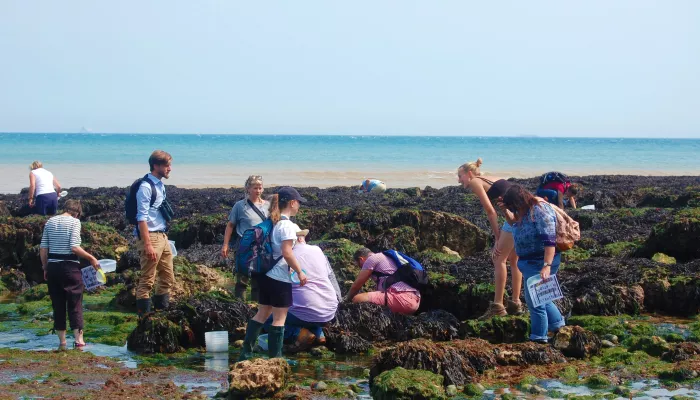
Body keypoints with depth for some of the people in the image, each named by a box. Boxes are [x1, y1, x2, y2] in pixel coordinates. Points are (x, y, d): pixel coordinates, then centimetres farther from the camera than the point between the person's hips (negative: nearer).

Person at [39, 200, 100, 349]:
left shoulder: (50, 221, 8)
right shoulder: (74, 221, -6)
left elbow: (43, 249, 6)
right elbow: (74, 247, -16)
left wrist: (45, 268, 14)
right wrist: (91, 258, -6)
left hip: (53, 266, 4)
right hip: (70, 266, -4)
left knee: (57, 304, 9)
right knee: (75, 303, 4)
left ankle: (62, 341, 12)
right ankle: (78, 339, 1)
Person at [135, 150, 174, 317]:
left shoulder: (160, 185, 13)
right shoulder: (146, 187, -14)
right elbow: (142, 218, -19)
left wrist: (165, 237, 18)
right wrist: (148, 245, -23)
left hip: (163, 237, 9)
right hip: (150, 237, -9)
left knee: (168, 279, 14)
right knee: (147, 281, -5)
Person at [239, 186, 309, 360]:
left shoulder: (272, 222, 11)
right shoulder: (287, 225, -15)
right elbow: (287, 253, -20)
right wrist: (300, 272, -13)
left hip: (265, 274, 9)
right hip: (280, 277, -9)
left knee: (262, 314, 14)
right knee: (279, 318, 0)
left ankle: (245, 353, 14)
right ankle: (275, 357, 3)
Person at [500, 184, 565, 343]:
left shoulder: (540, 212, -25)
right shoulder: (526, 211, 5)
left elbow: (550, 241, -31)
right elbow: (515, 221, 29)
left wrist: (547, 266, -38)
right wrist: (506, 211, 9)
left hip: (540, 263, -10)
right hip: (530, 262, 10)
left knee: (534, 300, -1)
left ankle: (538, 338, 10)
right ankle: (556, 323, 37)